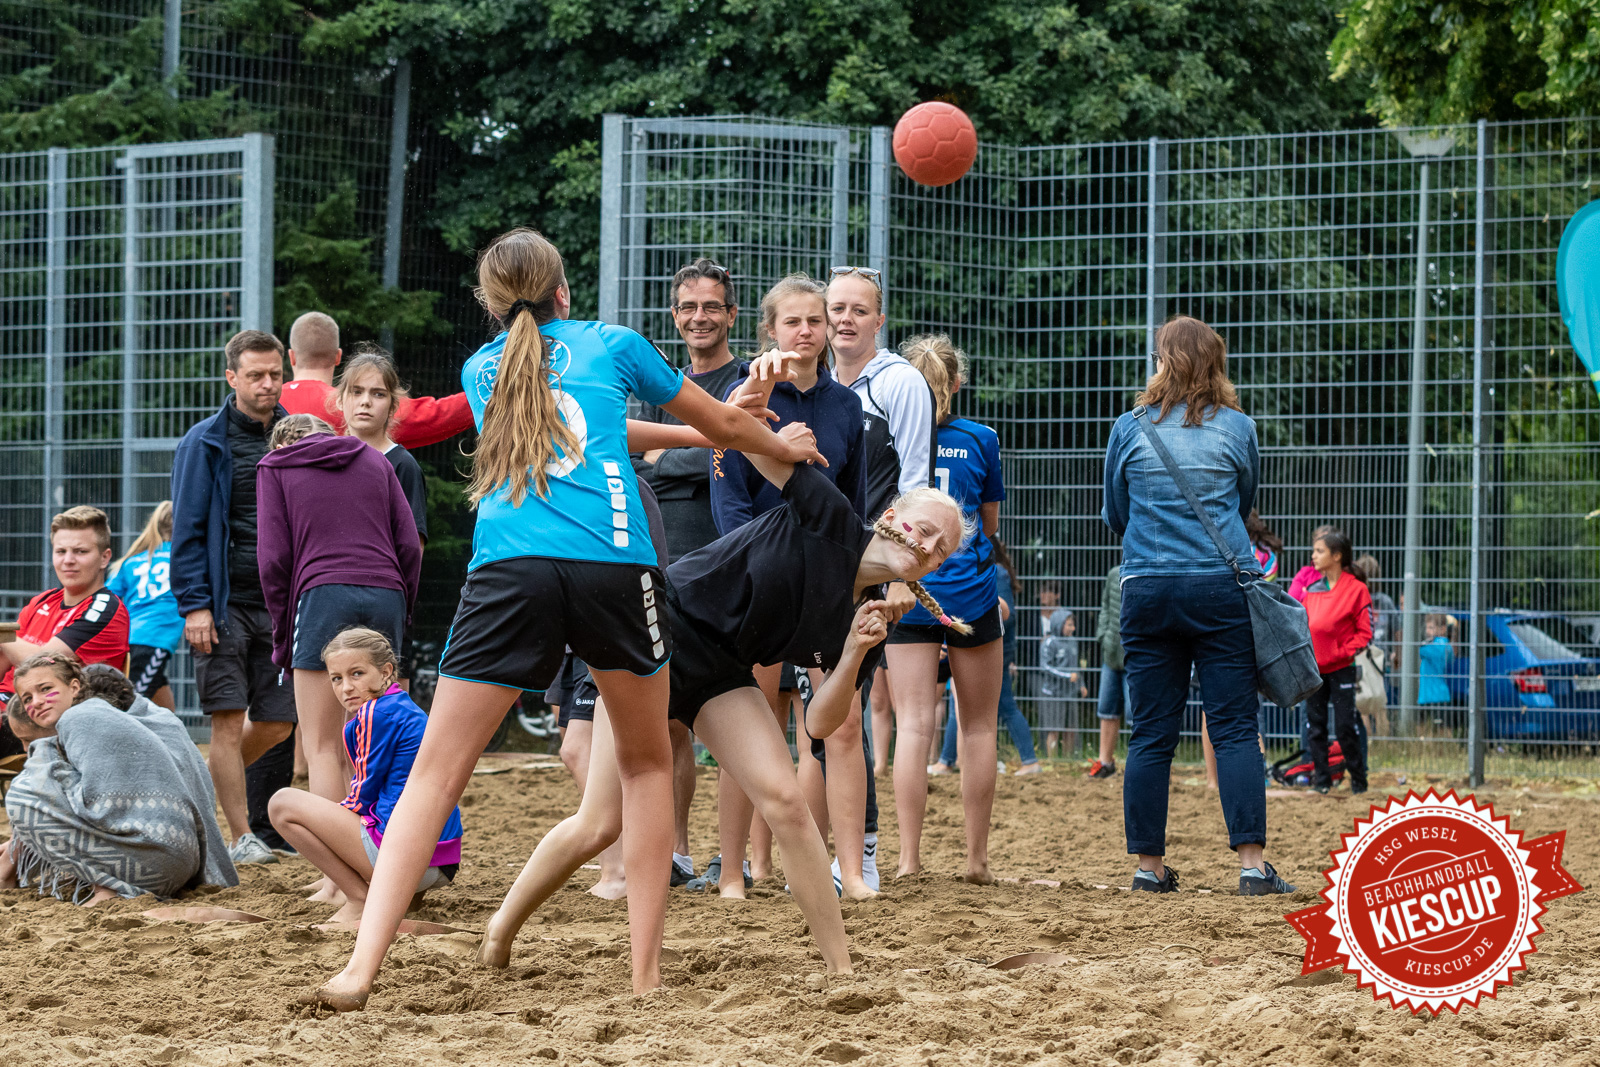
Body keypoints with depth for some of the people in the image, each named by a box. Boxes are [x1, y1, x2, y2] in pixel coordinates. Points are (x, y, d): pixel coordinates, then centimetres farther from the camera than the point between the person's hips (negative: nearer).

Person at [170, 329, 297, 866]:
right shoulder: (205, 444, -2)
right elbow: (188, 531, -4)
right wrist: (194, 604, -13)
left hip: (282, 604, 4)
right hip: (225, 605, -4)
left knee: (276, 724, 4)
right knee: (229, 718, -6)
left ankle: (208, 784, 27)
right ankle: (244, 837, -3)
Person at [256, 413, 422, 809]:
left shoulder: (275, 465, 15)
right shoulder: (374, 459, 23)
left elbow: (274, 557, 4)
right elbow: (409, 544, 12)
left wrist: (282, 631, 8)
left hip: (323, 597, -3)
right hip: (385, 594, 3)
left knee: (322, 748, -3)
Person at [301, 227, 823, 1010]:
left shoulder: (479, 371, 25)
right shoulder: (611, 345, 18)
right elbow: (721, 426, 32)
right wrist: (785, 447, 54)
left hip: (508, 569, 1)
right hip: (611, 563, -1)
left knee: (435, 772, 1)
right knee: (646, 762, 18)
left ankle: (362, 968, -14)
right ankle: (646, 971, 12)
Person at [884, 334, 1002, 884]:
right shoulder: (981, 439, 0)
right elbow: (991, 525, 12)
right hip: (972, 594, 0)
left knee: (913, 724, -3)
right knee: (978, 726, 10)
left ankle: (909, 858, -11)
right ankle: (977, 857, 10)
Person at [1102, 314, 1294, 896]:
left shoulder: (1129, 429, 4)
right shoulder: (1238, 428, 4)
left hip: (1147, 589, 1)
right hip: (1223, 585, -1)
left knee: (1150, 735, 5)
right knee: (1234, 729, -2)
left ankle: (1150, 866, 7)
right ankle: (1251, 864, -8)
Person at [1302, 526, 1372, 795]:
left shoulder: (1356, 589, -7)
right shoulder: (1311, 588, 8)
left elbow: (1365, 632, -7)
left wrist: (1342, 653, -15)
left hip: (1341, 669, -5)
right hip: (1313, 668, 5)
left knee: (1344, 727, -4)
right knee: (1316, 725, 6)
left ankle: (1358, 778, 10)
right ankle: (1321, 779, 13)